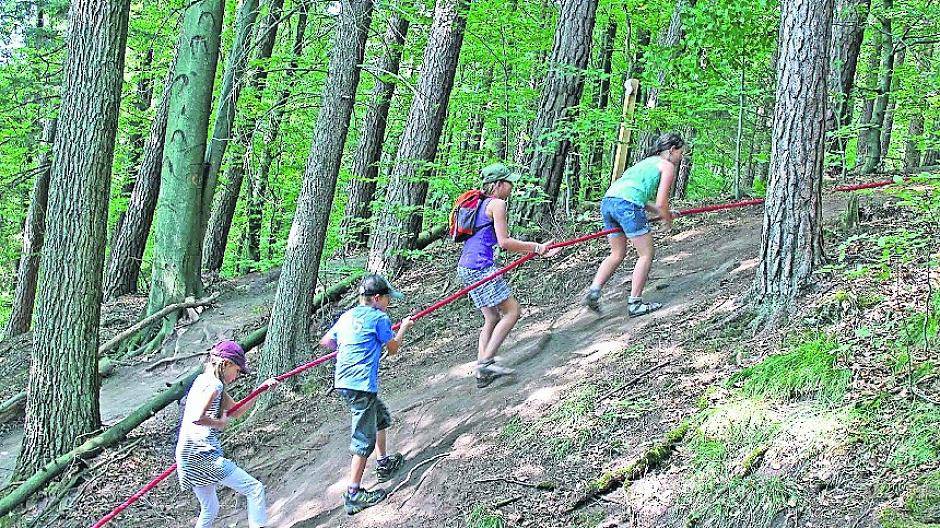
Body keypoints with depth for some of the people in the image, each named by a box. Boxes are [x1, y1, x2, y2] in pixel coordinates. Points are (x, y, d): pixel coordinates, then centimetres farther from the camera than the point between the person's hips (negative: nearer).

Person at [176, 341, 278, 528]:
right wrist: (220, 423, -10)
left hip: (187, 456, 10)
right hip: (202, 454, -10)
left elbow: (236, 411, 24)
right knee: (254, 488, -7)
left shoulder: (205, 381, 19)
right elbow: (197, 417, -27)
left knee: (210, 509, 21)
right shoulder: (214, 384, -11)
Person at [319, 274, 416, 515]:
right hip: (361, 384, -9)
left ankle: (383, 463, 42)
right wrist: (404, 328, 22)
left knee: (381, 415, 29)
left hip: (342, 381, 9)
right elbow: (393, 349, 6)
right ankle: (353, 494, -7)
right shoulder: (379, 318, -6)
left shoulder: (347, 316, 14)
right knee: (364, 438, -5)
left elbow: (325, 342, 21)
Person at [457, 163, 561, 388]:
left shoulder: (482, 205, 23)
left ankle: (482, 371, 6)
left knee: (492, 318, 13)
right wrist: (536, 248, -5)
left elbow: (501, 243, 24)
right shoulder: (497, 204, -6)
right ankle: (486, 361, -13)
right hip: (481, 267, -10)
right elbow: (504, 243, -13)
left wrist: (538, 251, 22)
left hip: (466, 268, 10)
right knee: (512, 311, -5)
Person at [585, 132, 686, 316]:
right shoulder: (668, 167, 7)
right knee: (646, 255, 4)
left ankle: (594, 291, 4)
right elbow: (661, 203, 0)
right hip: (627, 205, -8)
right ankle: (635, 303, 1)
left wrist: (661, 212, 27)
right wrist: (668, 220, 19)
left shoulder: (648, 162, 32)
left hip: (608, 200, 8)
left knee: (617, 254, 19)